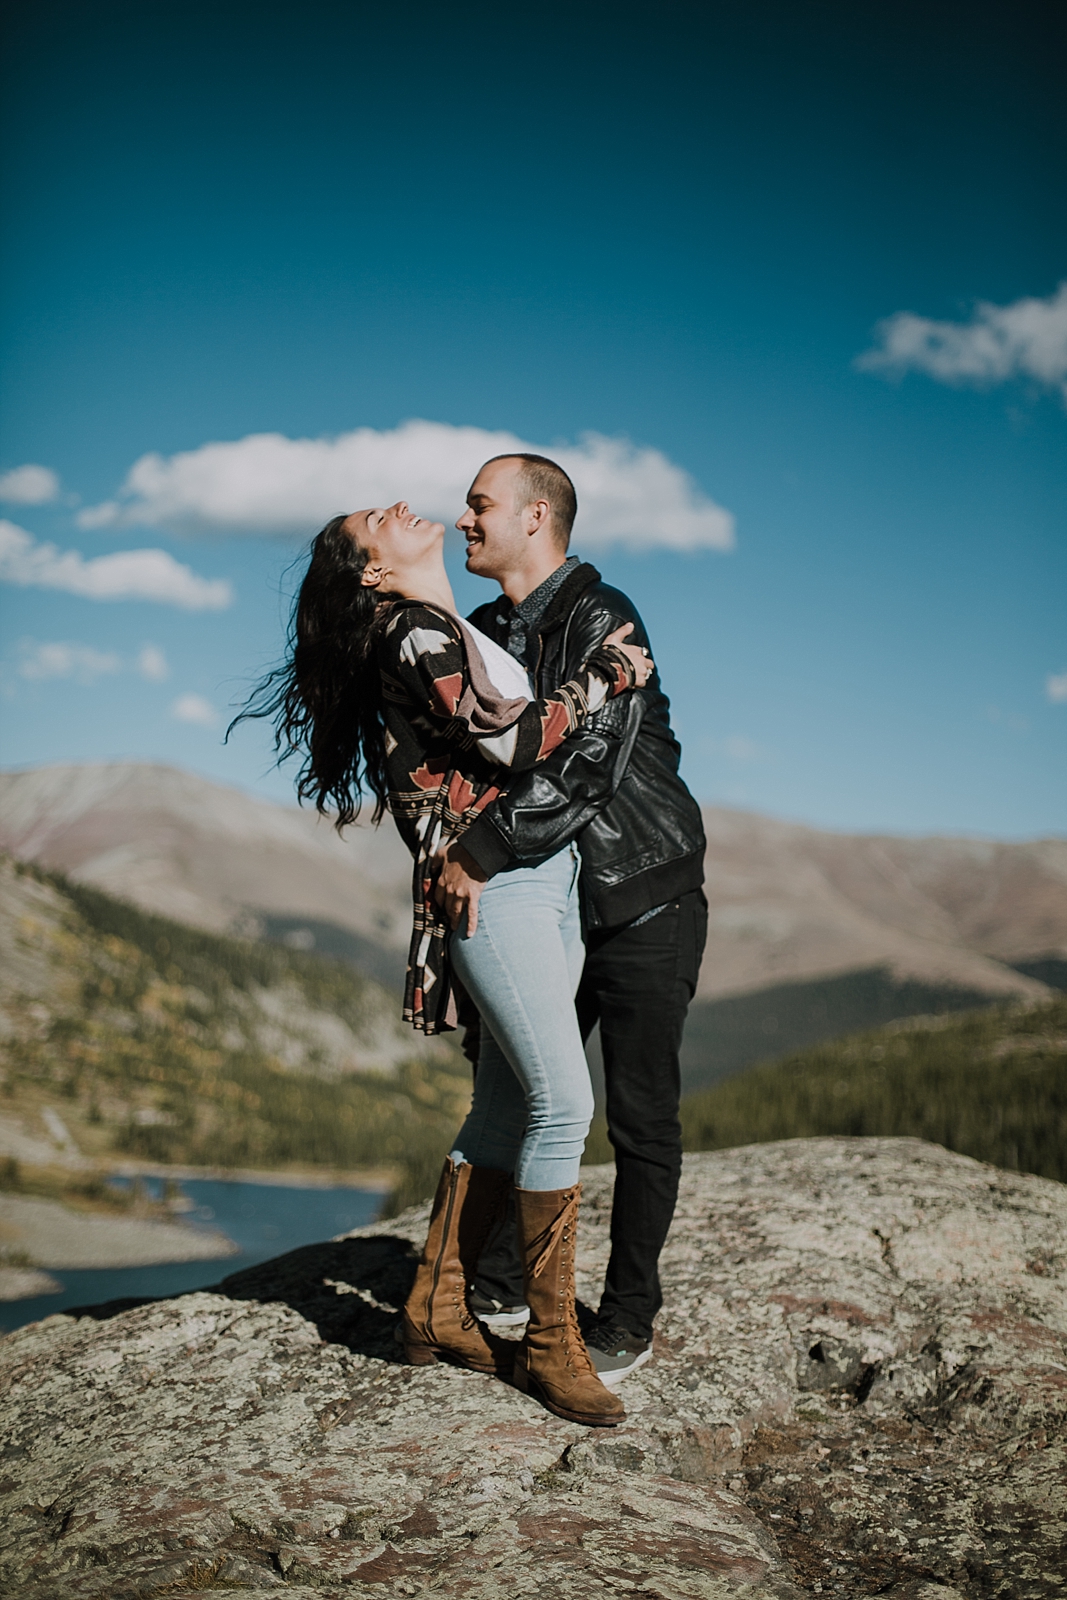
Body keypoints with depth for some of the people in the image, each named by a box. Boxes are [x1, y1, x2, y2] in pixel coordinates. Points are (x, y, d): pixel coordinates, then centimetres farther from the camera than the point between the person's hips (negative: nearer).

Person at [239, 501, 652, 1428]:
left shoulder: (461, 635, 21)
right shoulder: (412, 637, -8)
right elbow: (514, 742, -17)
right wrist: (606, 677, -6)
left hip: (551, 880, 9)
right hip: (489, 889, -9)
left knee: (505, 1111, 10)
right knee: (563, 1101, -11)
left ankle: (436, 1312, 20)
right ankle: (551, 1339, 1)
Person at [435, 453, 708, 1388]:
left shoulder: (601, 620, -17)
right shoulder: (482, 633, 8)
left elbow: (588, 766, -29)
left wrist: (481, 856, -28)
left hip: (645, 901, -7)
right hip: (556, 900, 7)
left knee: (640, 1114, 0)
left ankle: (628, 1318, 13)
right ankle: (508, 1282, 25)